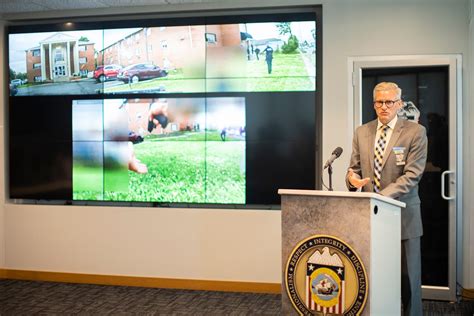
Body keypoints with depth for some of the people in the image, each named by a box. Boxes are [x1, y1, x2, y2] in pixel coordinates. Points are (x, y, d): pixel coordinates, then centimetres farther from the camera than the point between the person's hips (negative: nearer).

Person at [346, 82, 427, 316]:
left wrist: (381, 196, -22)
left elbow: (412, 175, -11)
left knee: (408, 276, 5)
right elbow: (355, 168, 14)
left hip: (402, 215, -3)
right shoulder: (361, 132, 10)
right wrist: (352, 178, -11)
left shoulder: (415, 132, -3)